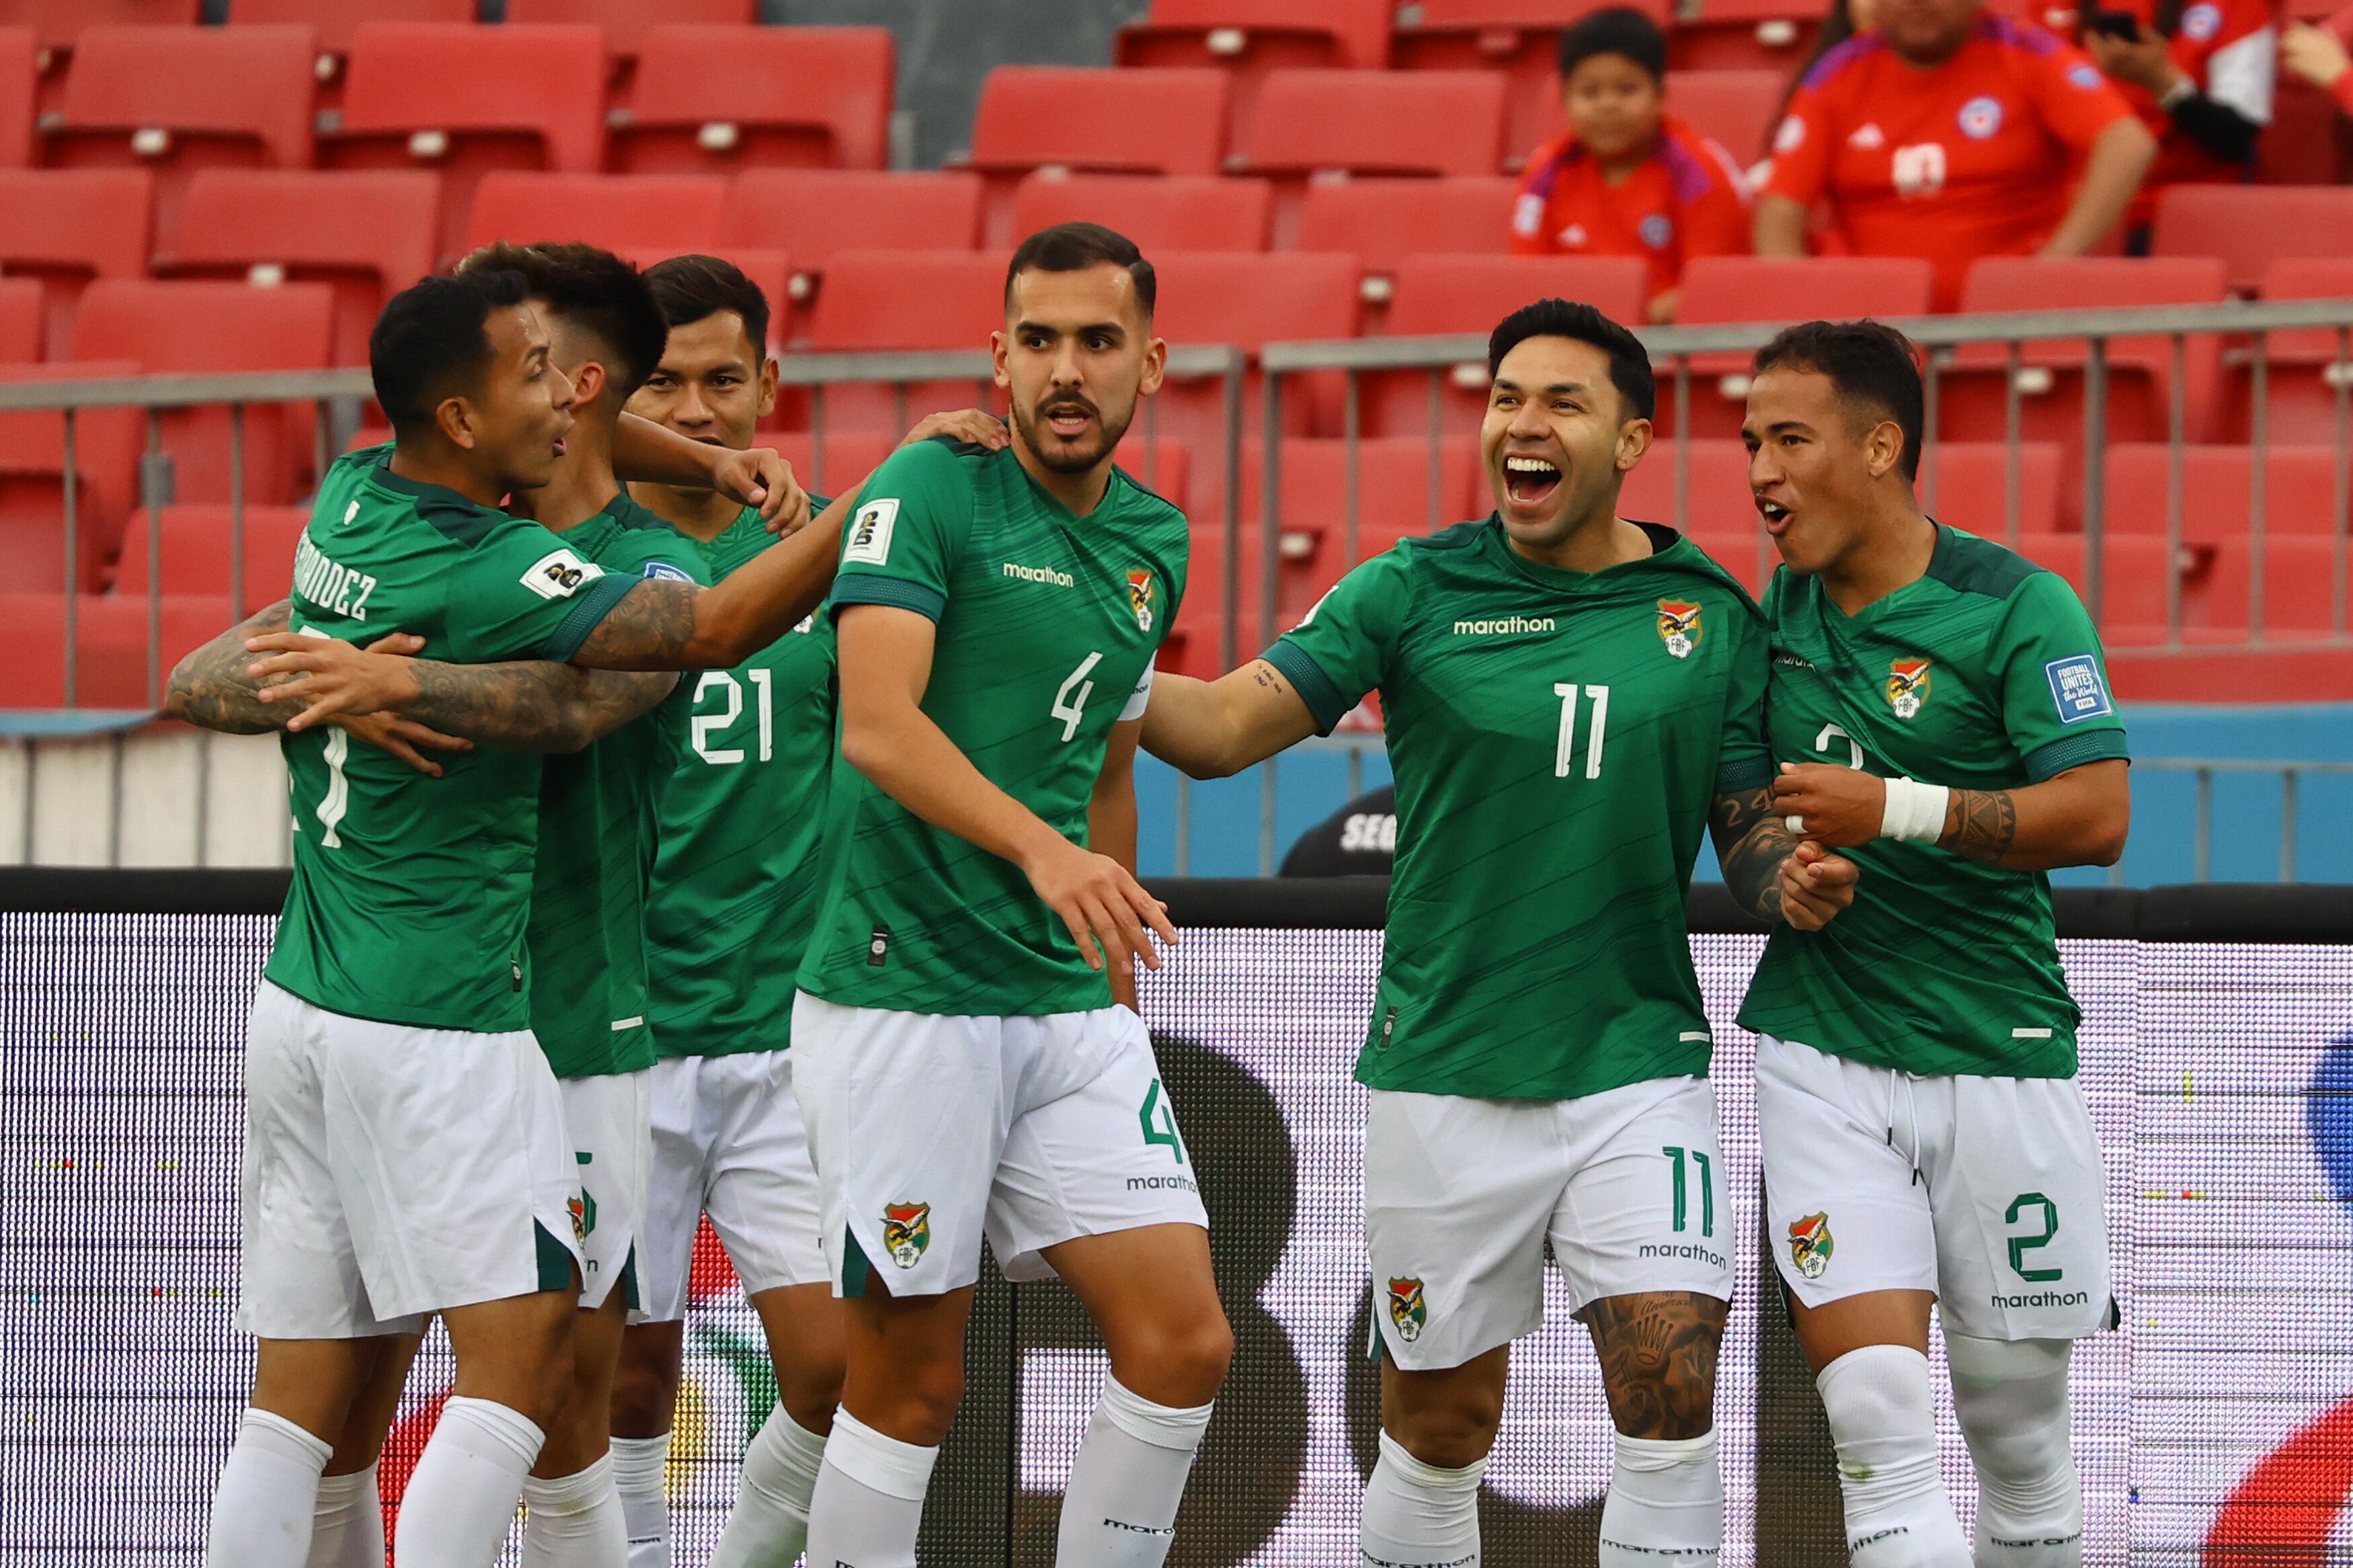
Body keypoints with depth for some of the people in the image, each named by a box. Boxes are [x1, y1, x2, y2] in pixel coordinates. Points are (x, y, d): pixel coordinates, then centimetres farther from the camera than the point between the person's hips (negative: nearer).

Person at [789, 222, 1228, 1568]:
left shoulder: (1155, 540, 12)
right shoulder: (929, 492, -8)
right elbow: (879, 725, -22)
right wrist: (1040, 847, -35)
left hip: (1072, 1010, 6)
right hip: (903, 994, -6)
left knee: (1186, 1345, -3)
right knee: (914, 1379, -2)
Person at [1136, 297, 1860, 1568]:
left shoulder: (1713, 616, 3)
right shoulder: (1414, 593, -1)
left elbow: (1749, 829, 8)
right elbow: (1220, 726, -5)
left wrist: (1792, 880, -16)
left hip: (1635, 1068, 0)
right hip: (1444, 1072, 0)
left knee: (1670, 1400, -13)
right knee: (1438, 1433, 7)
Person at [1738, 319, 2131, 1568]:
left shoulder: (2016, 609, -7)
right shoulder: (1781, 606, 9)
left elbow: (2096, 815, -18)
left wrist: (1894, 811, -22)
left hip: (1998, 1058, -3)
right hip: (1821, 1043, 3)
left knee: (2015, 1421, 6)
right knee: (1874, 1408, -14)